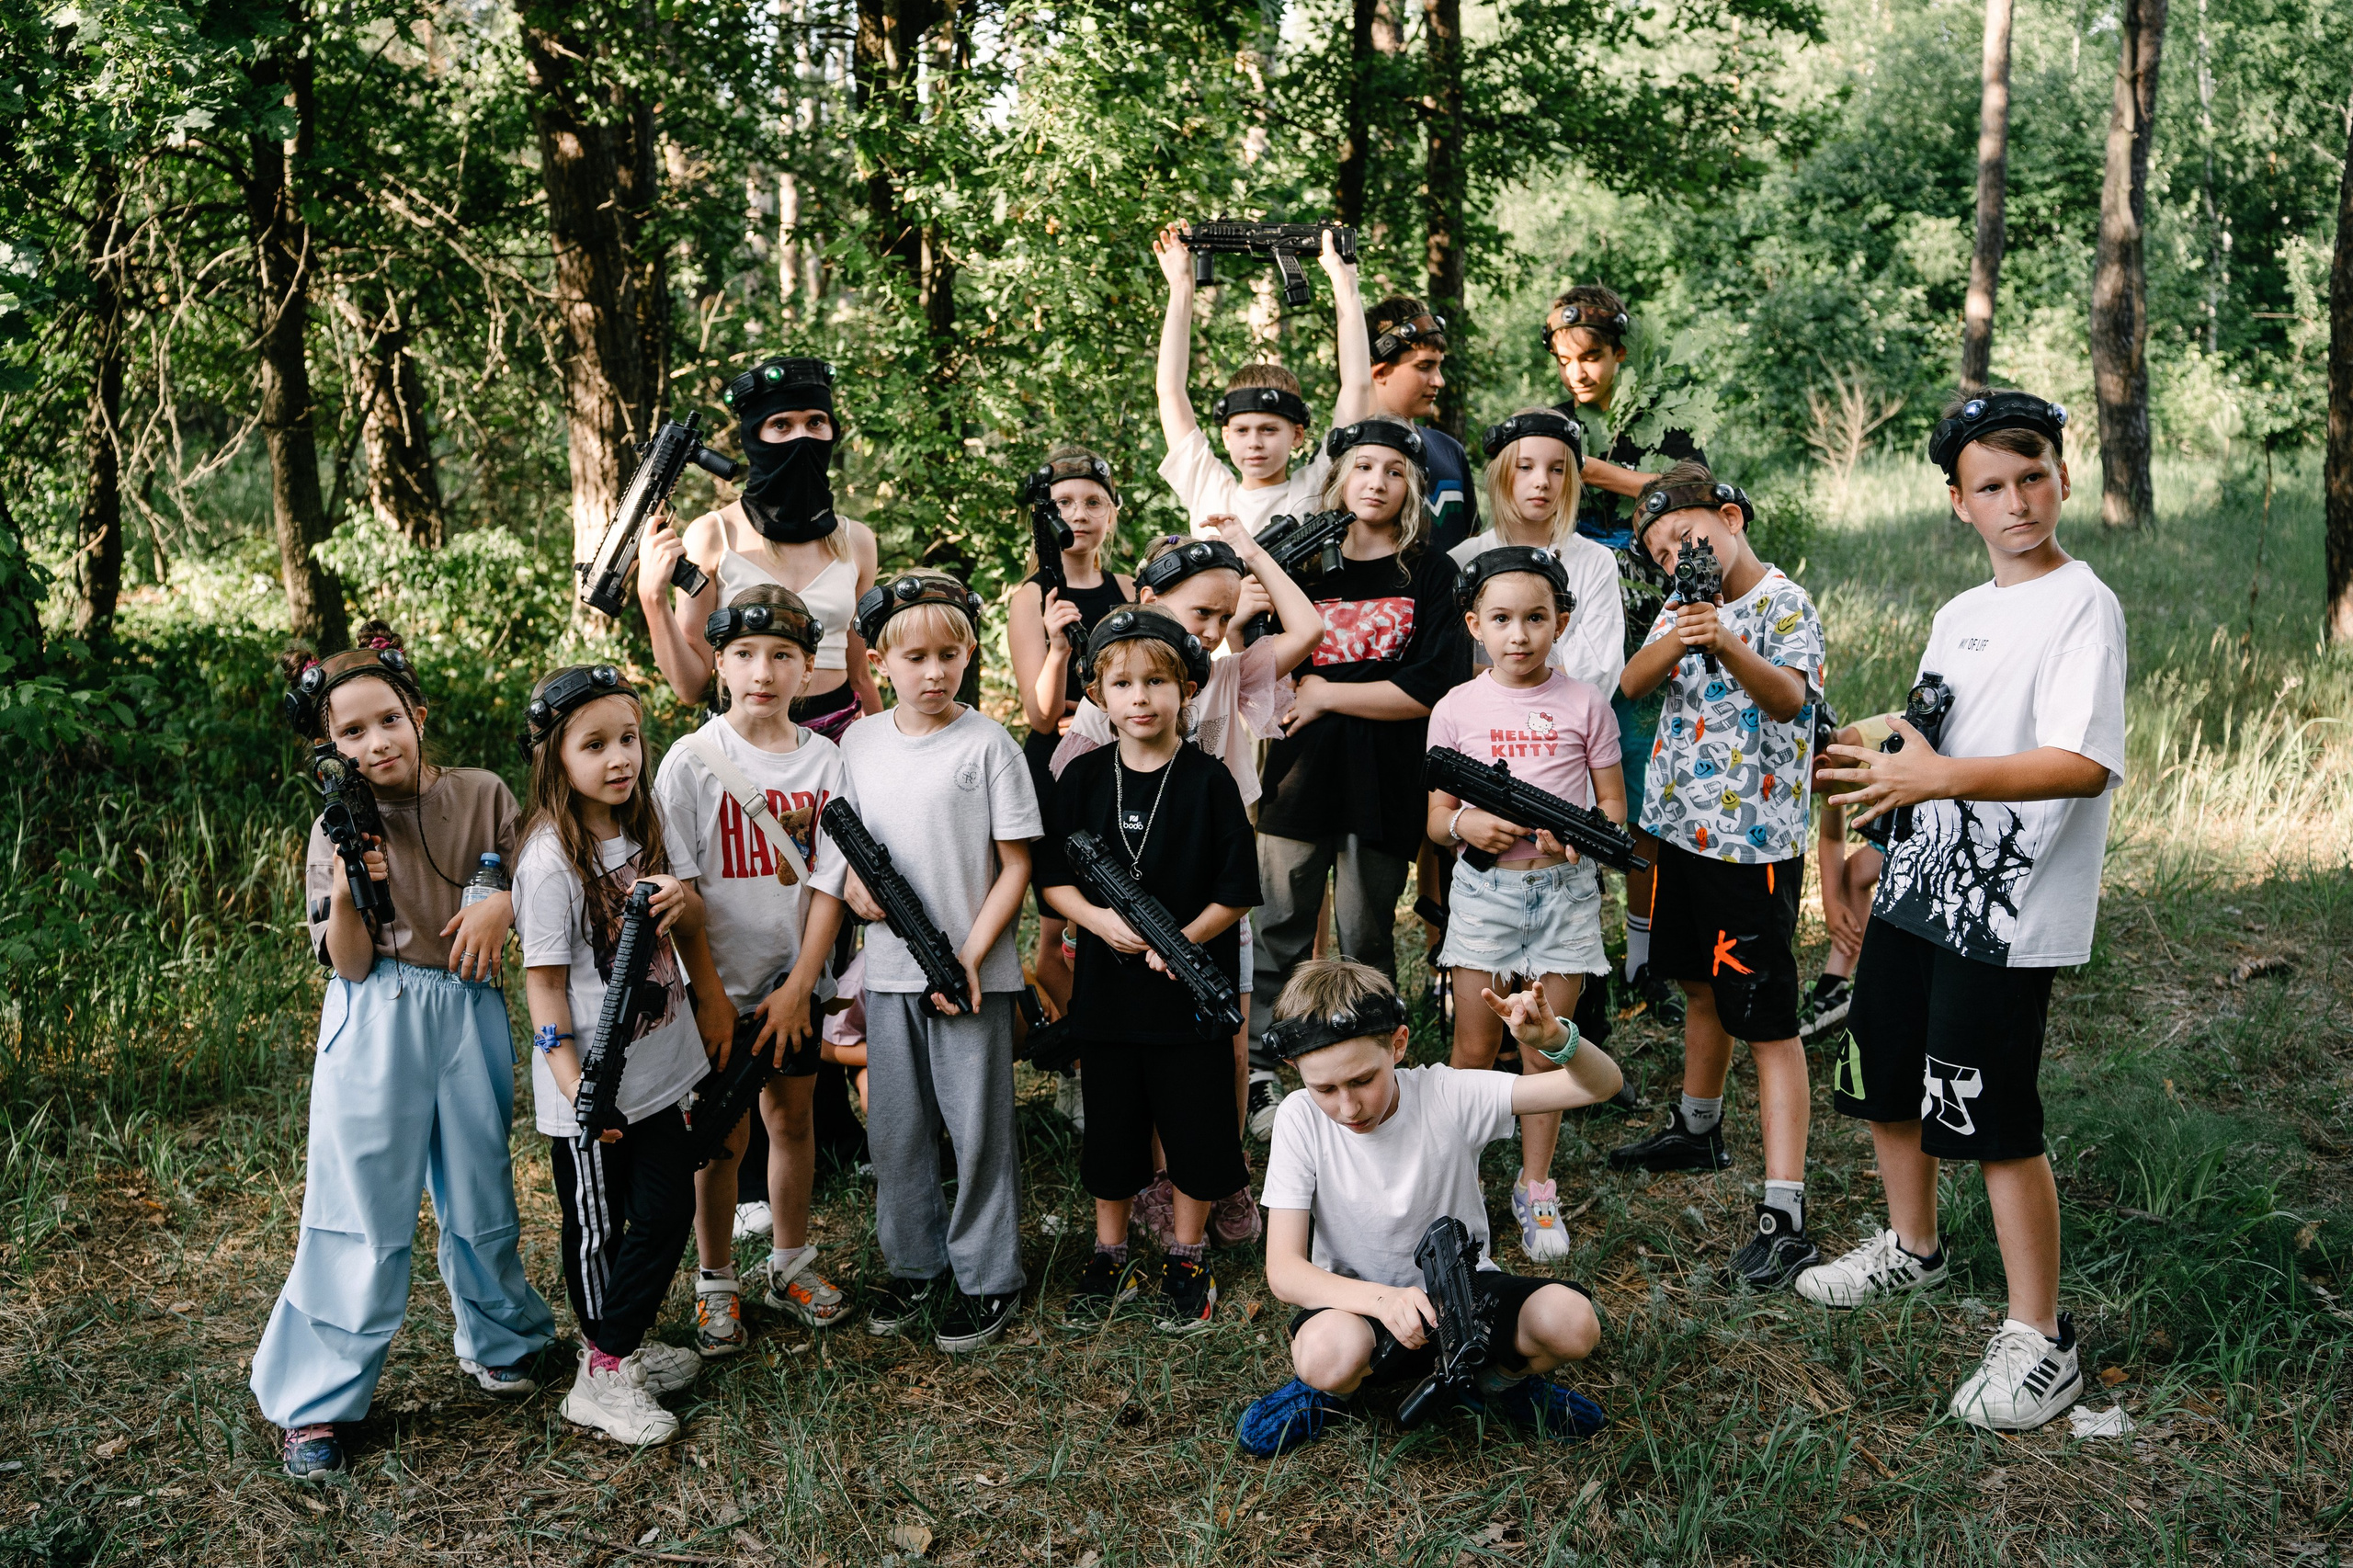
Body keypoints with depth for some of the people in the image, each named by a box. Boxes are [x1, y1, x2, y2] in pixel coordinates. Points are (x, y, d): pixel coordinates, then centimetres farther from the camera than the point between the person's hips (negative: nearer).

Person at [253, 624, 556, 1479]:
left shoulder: (481, 794, 1)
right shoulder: (338, 830, -3)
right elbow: (349, 964, -8)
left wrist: (504, 903, -12)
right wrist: (348, 890, -25)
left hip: (470, 1015, 2)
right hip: (376, 1027, -2)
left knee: (480, 1195, 13)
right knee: (365, 1211, -1)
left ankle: (497, 1338, 36)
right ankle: (315, 1399, 11)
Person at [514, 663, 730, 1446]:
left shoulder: (641, 827, 5)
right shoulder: (551, 860, -18)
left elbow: (686, 927, 22)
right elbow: (543, 978, -17)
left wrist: (682, 902, 2)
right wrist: (572, 1084, -21)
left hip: (656, 1067, 7)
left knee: (669, 1208, 12)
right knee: (600, 1227, 5)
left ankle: (621, 1346, 30)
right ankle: (603, 1379, 19)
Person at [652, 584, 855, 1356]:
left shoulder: (824, 761, -1)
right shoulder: (693, 760, -9)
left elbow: (830, 883, -2)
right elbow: (678, 889, -10)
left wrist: (799, 986, -9)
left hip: (794, 978, 3)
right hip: (720, 981, -3)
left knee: (793, 1118, 13)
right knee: (724, 1133, 4)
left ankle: (789, 1263, 31)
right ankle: (716, 1283, 20)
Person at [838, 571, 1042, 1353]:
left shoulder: (988, 744, -8)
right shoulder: (859, 743, 5)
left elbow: (1015, 866, -7)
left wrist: (970, 957, -15)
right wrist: (853, 881, -7)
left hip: (973, 971, -4)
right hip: (887, 966, 4)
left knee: (979, 1125, 3)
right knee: (895, 1124, 13)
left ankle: (988, 1277, 19)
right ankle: (913, 1264, 31)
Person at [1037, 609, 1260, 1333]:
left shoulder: (1208, 781, -7)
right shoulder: (1084, 778, 1)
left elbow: (1237, 892, -7)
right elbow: (1052, 877, 4)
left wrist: (1184, 938, -21)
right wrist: (1098, 918, -14)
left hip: (1192, 988, -2)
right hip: (1108, 987, 2)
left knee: (1196, 1126, 8)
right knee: (1111, 1128, 14)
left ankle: (1187, 1260, 27)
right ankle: (1109, 1258, 31)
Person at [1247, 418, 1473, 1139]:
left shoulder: (1429, 573, 2)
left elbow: (1431, 689, -9)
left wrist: (1326, 693, -8)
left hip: (1384, 781, -1)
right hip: (1302, 774, 2)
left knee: (1365, 937, 7)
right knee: (1278, 929, 3)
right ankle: (1257, 1070, 12)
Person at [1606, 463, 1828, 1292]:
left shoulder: (1783, 602, -12)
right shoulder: (1686, 603, 9)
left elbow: (1791, 697, -30)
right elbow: (1632, 682, -5)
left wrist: (1729, 647, -48)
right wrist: (1678, 639, -25)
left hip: (1754, 841, -7)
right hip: (1682, 825, 8)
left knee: (1767, 1020, -8)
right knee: (1703, 987, 24)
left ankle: (1784, 1215, -7)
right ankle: (1698, 1130, 44)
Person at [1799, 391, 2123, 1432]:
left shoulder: (2082, 608, -12)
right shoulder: (1957, 615, 14)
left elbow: (2086, 764, -25)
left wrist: (1943, 777, -34)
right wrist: (1884, 767, 5)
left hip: (2009, 912, -8)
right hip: (1918, 886, 9)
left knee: (1994, 1122, -6)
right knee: (1882, 1081, 19)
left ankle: (2041, 1340, 10)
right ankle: (1912, 1249, 42)